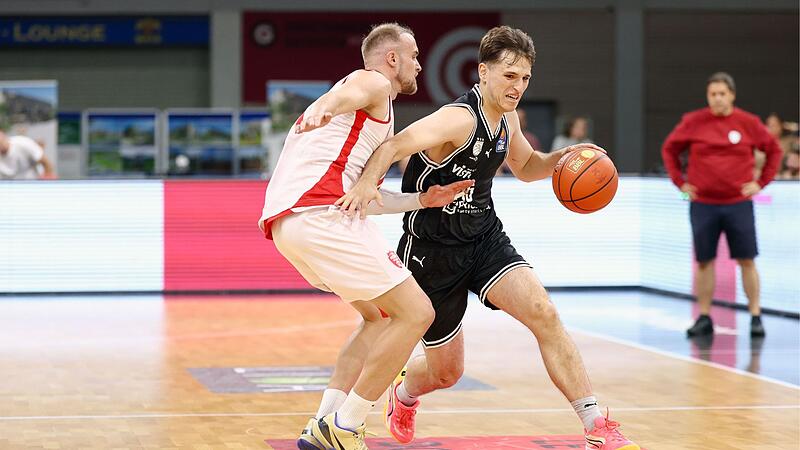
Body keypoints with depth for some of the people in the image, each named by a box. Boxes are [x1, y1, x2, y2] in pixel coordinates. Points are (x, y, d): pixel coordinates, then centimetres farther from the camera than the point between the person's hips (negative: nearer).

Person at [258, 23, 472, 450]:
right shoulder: (374, 82, 6)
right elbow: (345, 94, -21)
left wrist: (423, 200, 29)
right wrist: (323, 108, -43)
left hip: (285, 221, 10)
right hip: (321, 216, -10)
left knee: (381, 316, 22)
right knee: (415, 314, -7)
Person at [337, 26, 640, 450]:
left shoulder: (506, 117, 2)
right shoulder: (460, 118, -24)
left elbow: (526, 166, 21)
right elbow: (394, 145, -38)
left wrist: (564, 156, 1)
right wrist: (367, 181, -57)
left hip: (486, 238, 6)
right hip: (433, 251, -6)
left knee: (543, 312, -20)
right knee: (447, 371, 7)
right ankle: (404, 393, 46)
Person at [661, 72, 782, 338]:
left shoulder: (748, 123, -1)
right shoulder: (693, 122, -1)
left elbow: (774, 151, 11)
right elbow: (669, 149, 12)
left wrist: (761, 182, 3)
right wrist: (680, 182, 5)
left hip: (738, 204, -1)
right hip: (703, 204, 1)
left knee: (747, 261, -1)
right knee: (704, 262, 5)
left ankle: (756, 317, 7)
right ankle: (704, 318, 15)